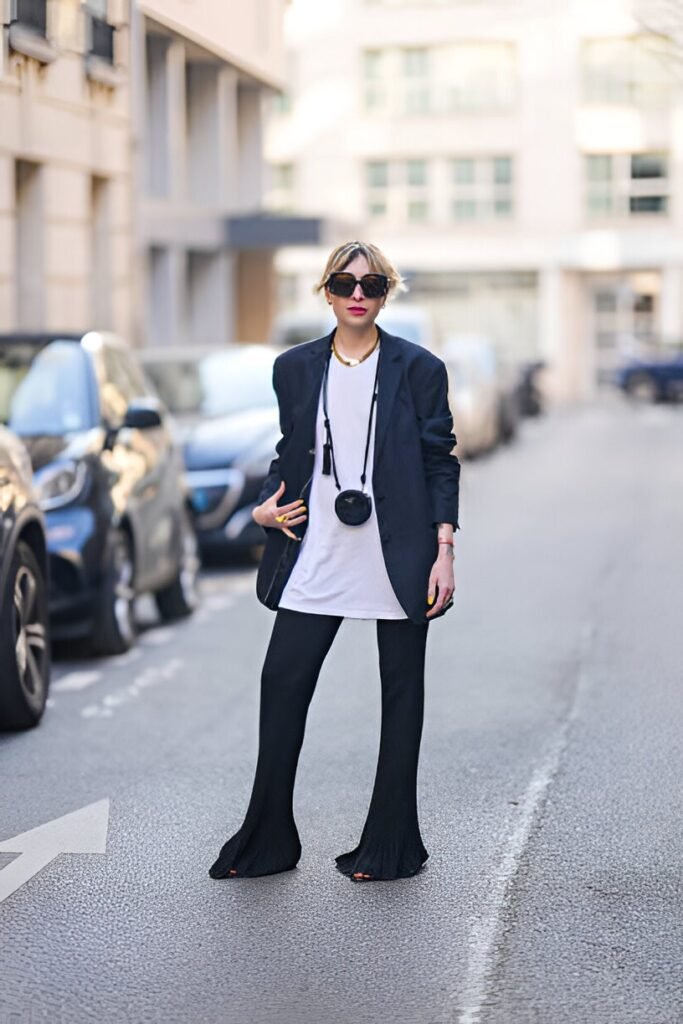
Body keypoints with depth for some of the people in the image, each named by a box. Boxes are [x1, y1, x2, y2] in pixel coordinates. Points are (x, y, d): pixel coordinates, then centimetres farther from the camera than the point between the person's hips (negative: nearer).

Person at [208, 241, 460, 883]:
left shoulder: (417, 369, 0)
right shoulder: (296, 367, 8)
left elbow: (440, 463, 0)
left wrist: (444, 553, -7)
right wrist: (265, 505, 0)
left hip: (397, 559, -2)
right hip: (316, 557, 3)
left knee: (401, 691, 5)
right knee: (282, 683, -1)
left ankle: (390, 846, 15)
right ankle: (267, 841, 11)